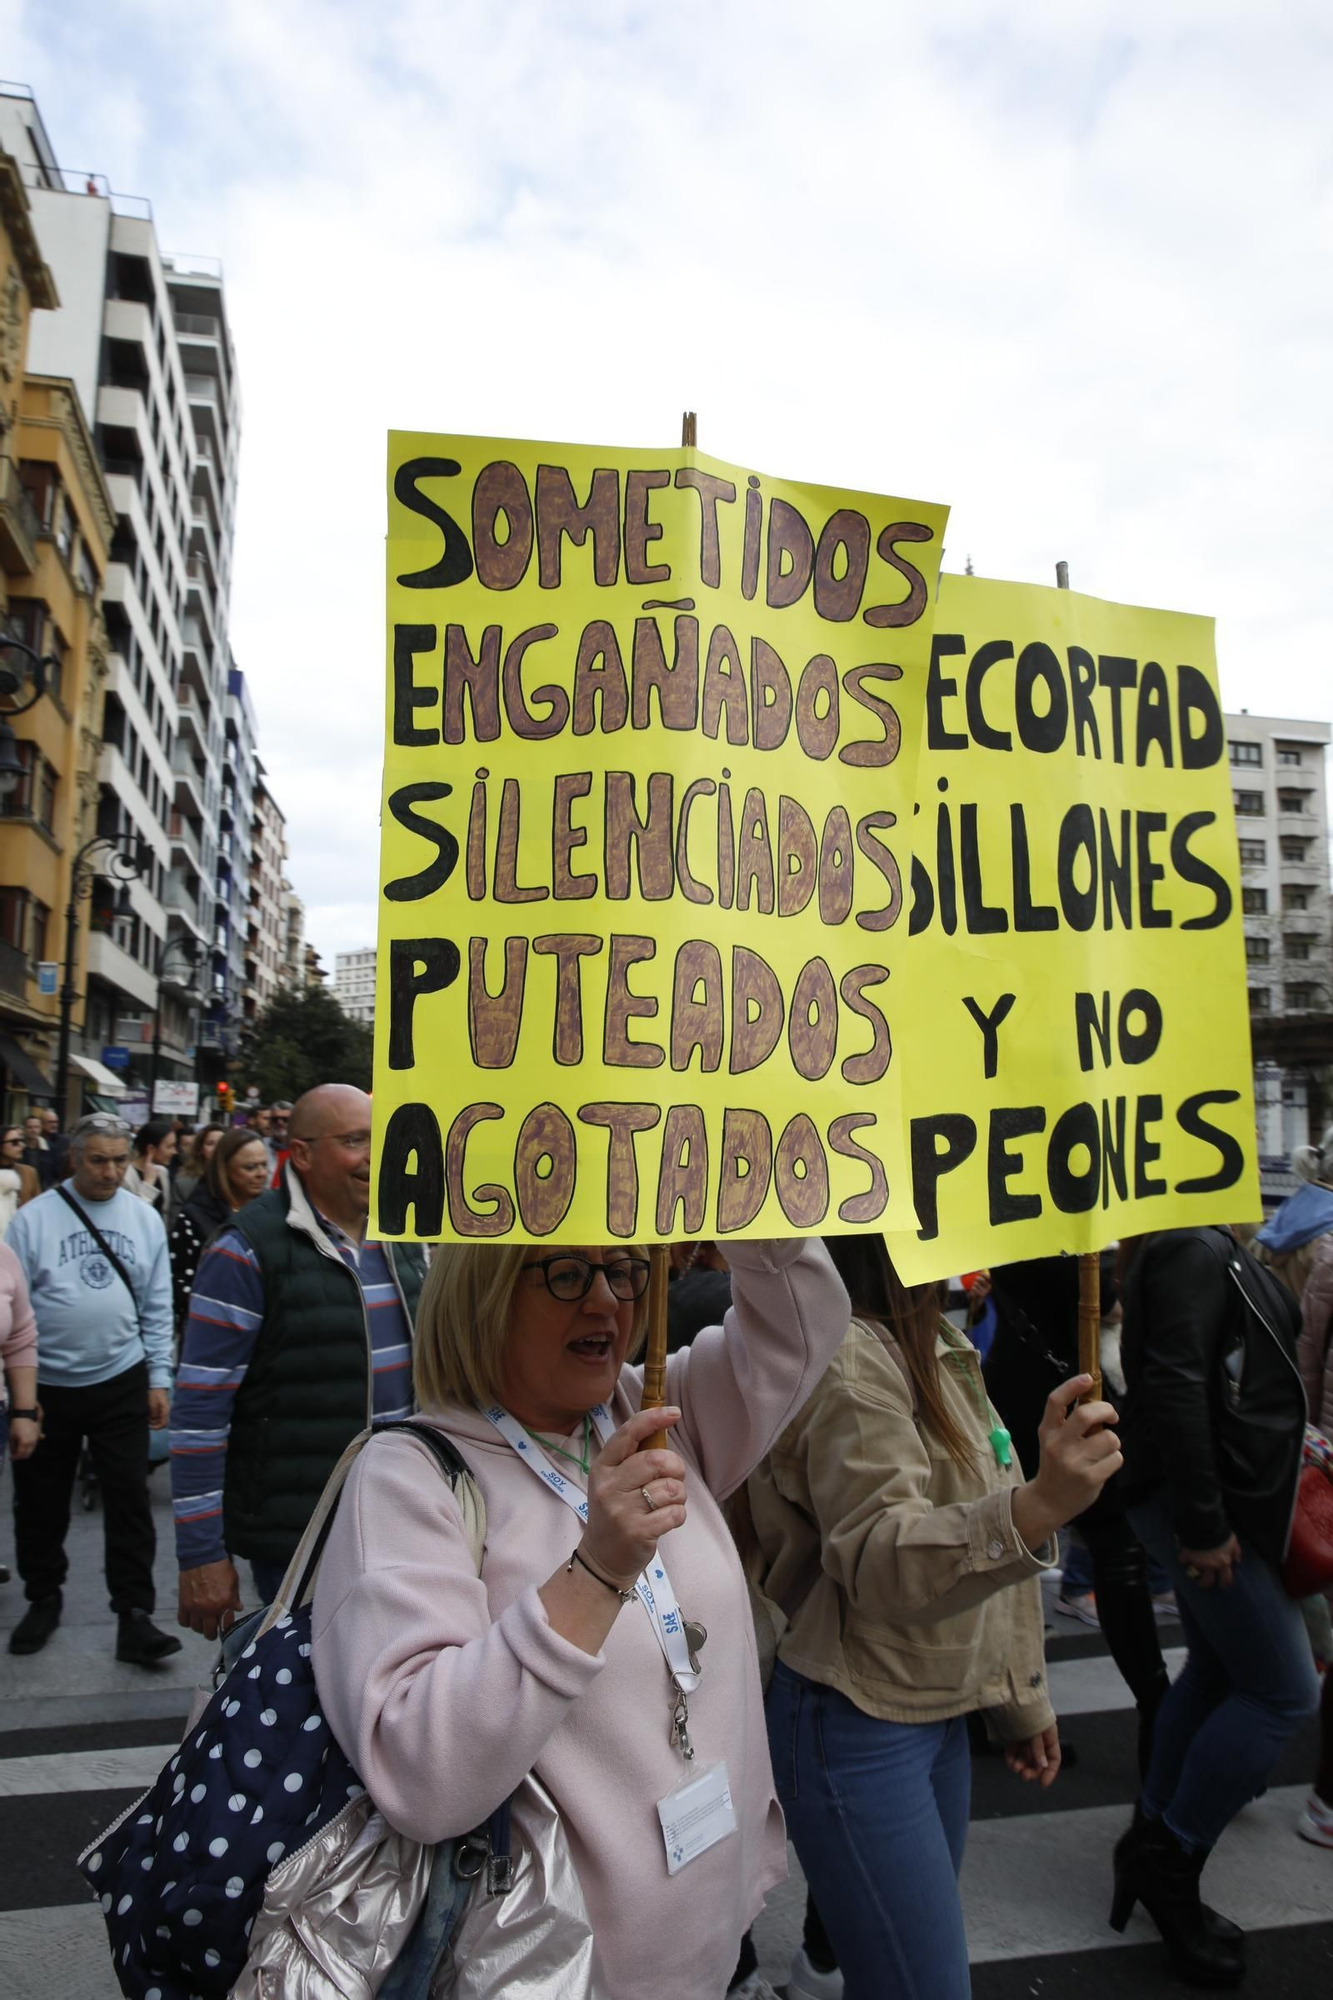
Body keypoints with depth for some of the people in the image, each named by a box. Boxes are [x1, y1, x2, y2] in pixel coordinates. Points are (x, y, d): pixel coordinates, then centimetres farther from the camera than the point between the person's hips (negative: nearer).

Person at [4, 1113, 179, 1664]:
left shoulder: (145, 1219, 1)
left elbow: (157, 1308, 5)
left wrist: (159, 1379, 2)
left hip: (122, 1383, 1)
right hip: (46, 1385, -1)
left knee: (130, 1500, 2)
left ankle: (134, 1615, 11)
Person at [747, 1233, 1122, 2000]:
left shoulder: (938, 1346, 8)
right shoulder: (850, 1355, -21)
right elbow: (876, 1561, -29)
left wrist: (1021, 1694, 17)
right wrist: (1038, 1506, -43)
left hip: (940, 1711, 8)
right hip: (859, 1728, -8)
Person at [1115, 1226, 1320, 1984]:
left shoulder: (1213, 1248, 12)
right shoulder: (1192, 1249, -20)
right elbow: (1174, 1387, -26)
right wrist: (1204, 1522, -24)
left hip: (1221, 1498, 10)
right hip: (1205, 1501, -10)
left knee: (1216, 1673, 17)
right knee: (1284, 1692, -2)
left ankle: (1153, 1834, 30)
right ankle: (1169, 1862, 10)